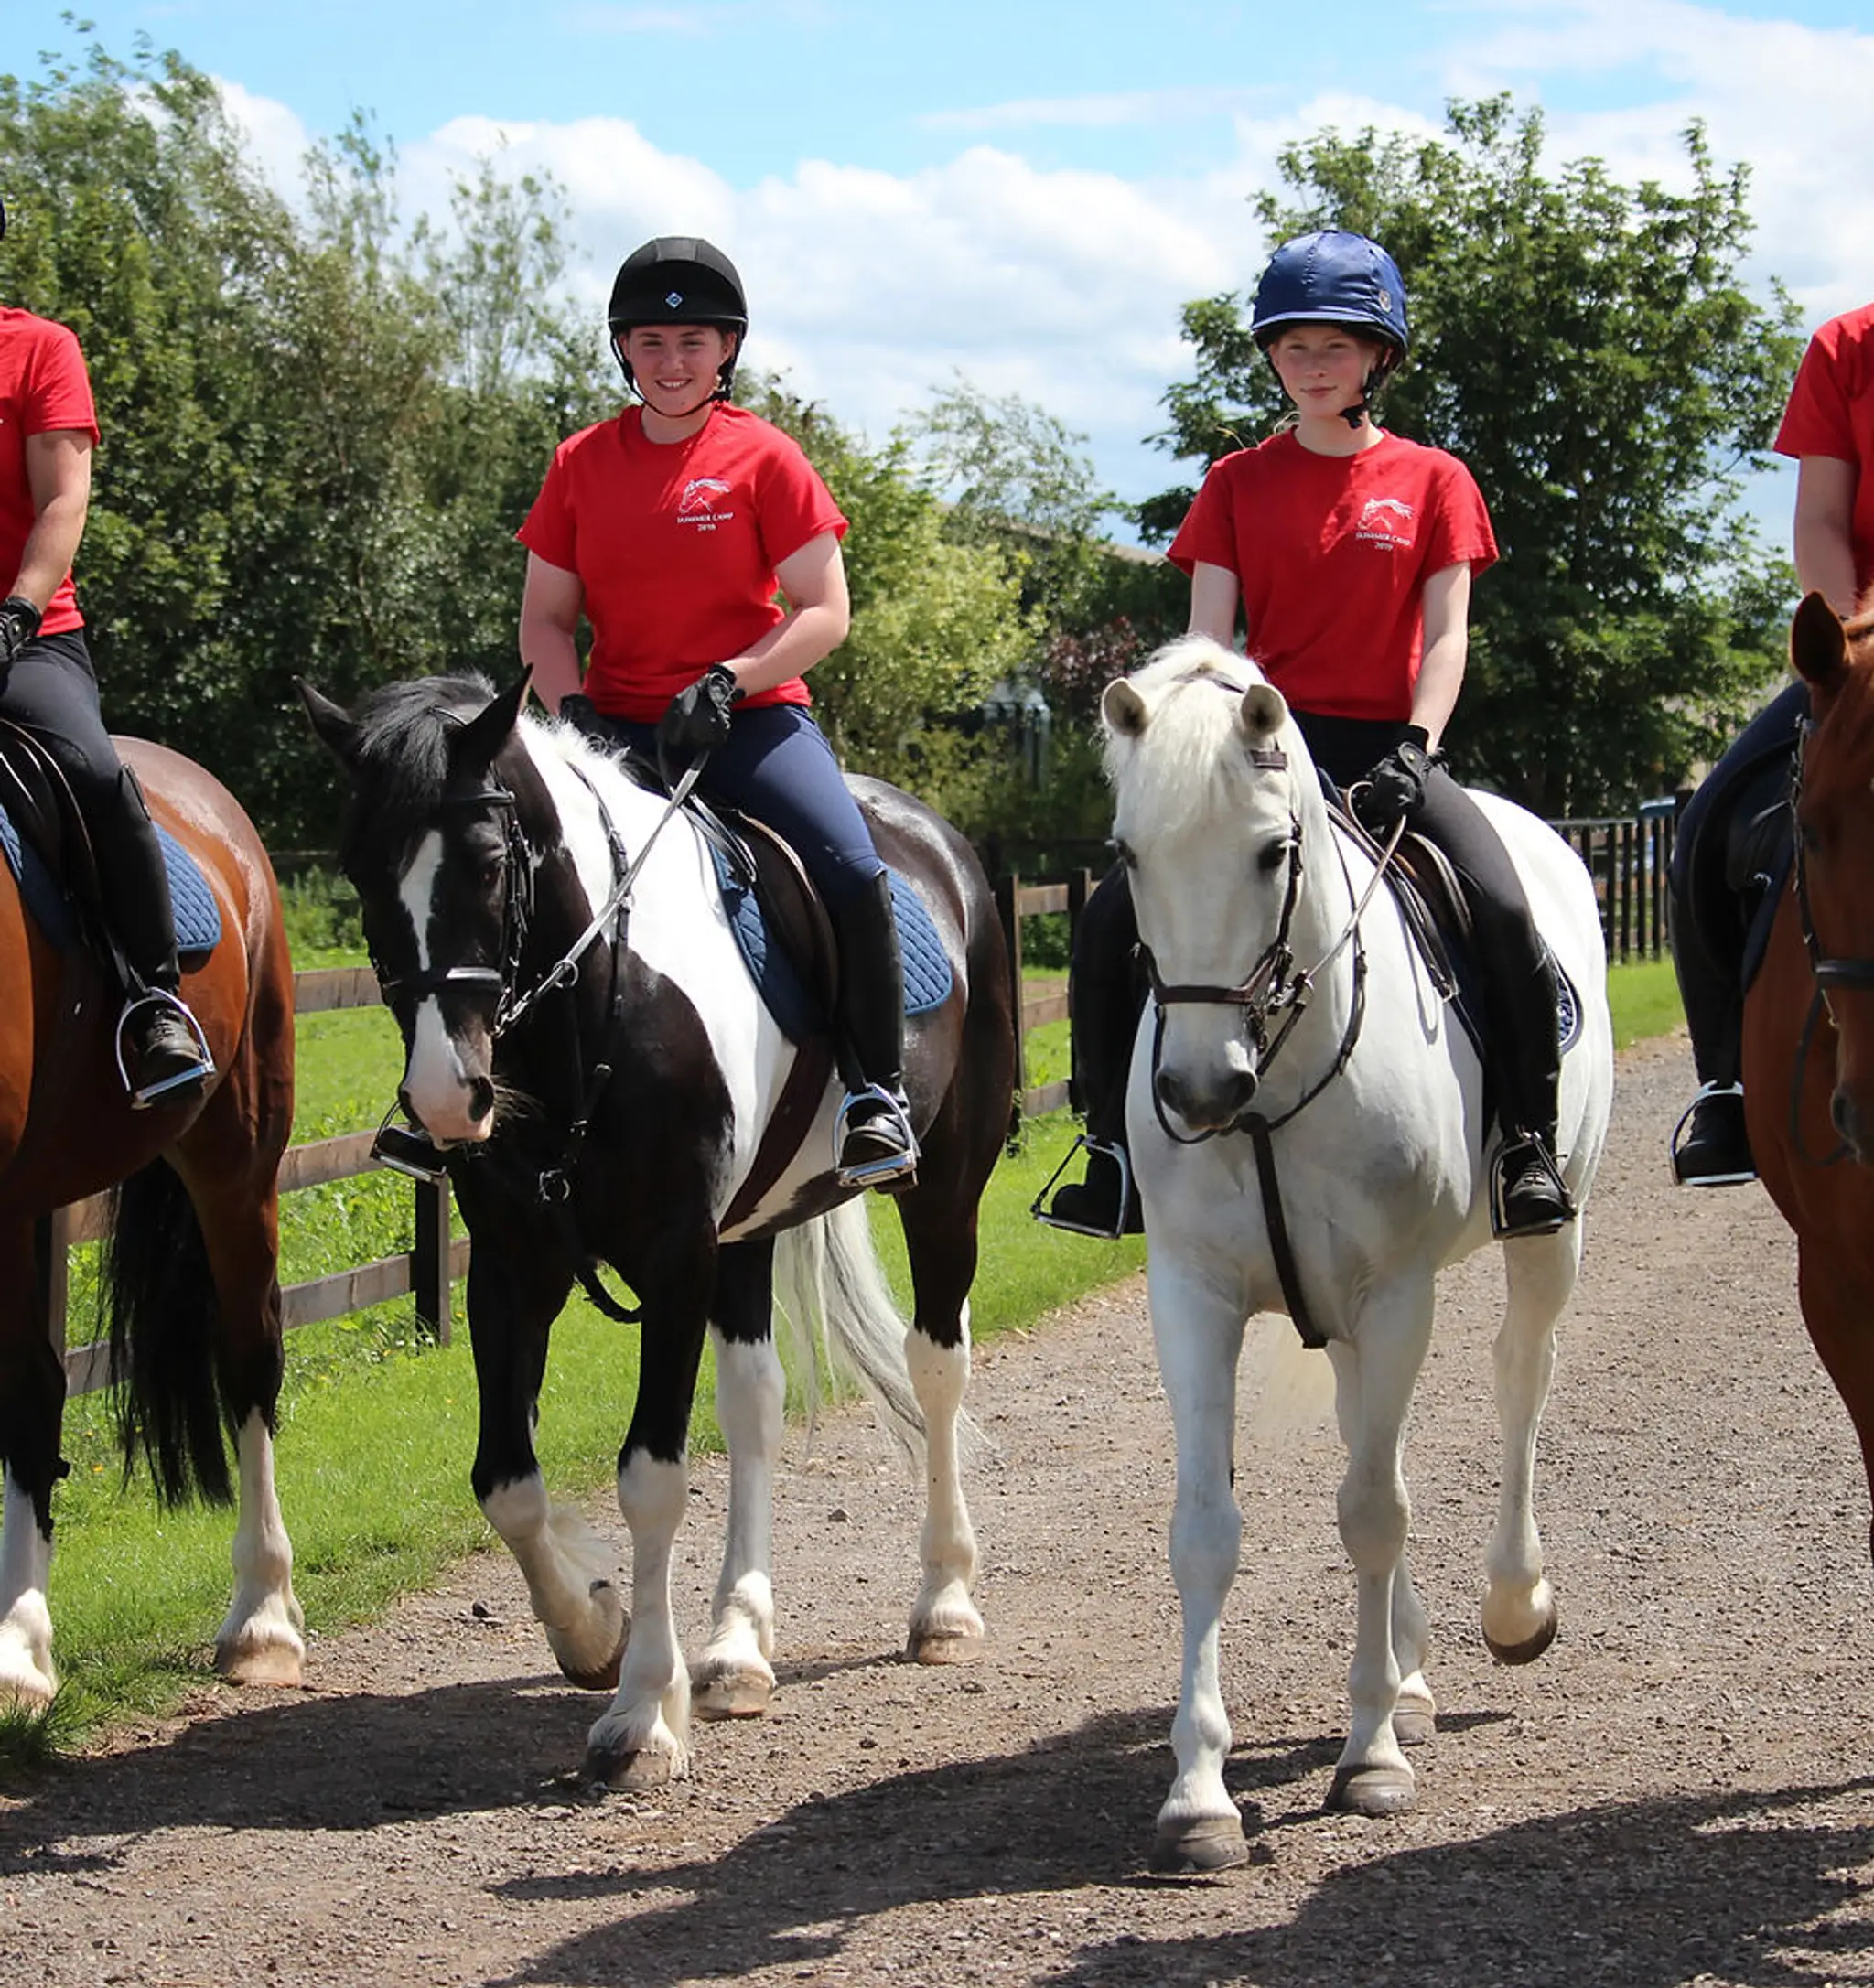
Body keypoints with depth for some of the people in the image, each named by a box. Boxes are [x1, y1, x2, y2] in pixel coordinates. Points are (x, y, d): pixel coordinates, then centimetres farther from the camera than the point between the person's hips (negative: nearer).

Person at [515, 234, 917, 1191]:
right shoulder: (581, 464, 8)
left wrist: (723, 684, -18)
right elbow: (543, 621, 10)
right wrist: (573, 711, -9)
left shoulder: (764, 458, 0)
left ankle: (876, 1092, -7)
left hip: (751, 717, -3)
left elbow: (823, 613, -4)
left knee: (853, 872, -26)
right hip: (617, 725, 3)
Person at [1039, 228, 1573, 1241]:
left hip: (1385, 747, -2)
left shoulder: (1431, 481, 5)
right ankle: (1118, 1148, -1)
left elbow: (1444, 637, 0)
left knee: (1504, 910, -28)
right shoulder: (1237, 484, 9)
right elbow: (1207, 635, 4)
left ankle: (1527, 1142, -15)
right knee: (1109, 921, -15)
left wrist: (1414, 746, -17)